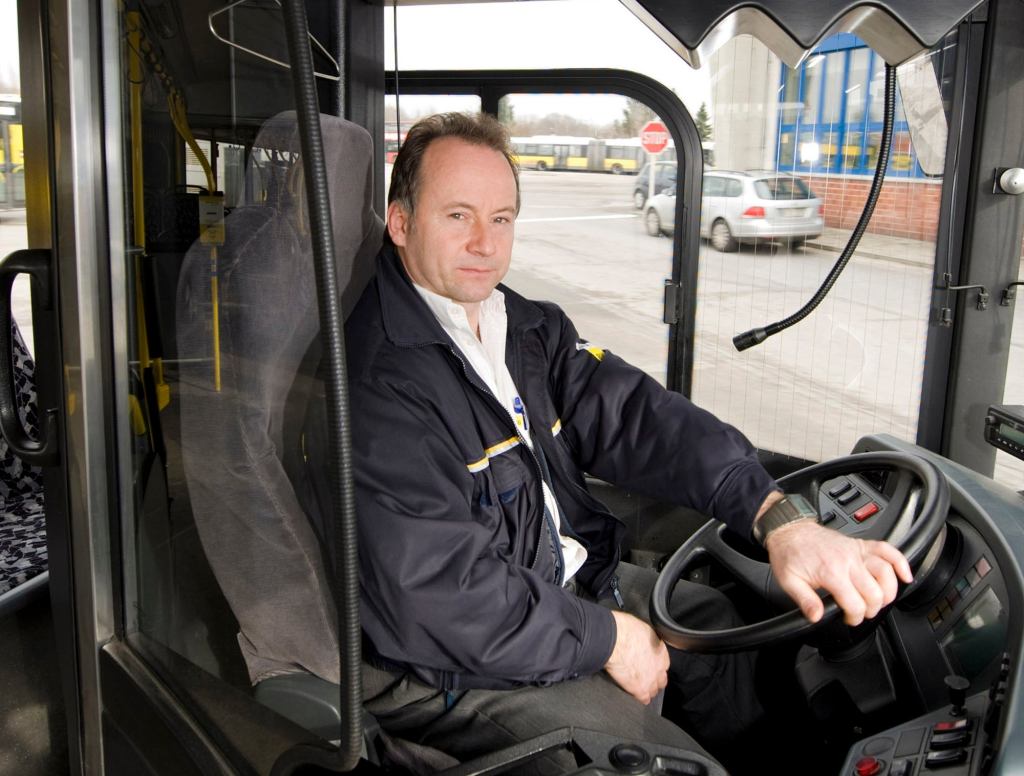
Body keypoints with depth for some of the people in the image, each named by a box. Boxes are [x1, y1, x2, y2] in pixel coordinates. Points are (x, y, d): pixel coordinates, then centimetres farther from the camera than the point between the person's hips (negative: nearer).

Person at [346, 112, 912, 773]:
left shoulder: (530, 328, 2)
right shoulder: (374, 382, -24)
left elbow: (632, 415, -10)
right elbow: (440, 598, -27)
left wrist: (780, 518, -24)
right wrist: (605, 638, -16)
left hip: (569, 584, 8)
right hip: (453, 670, -7)